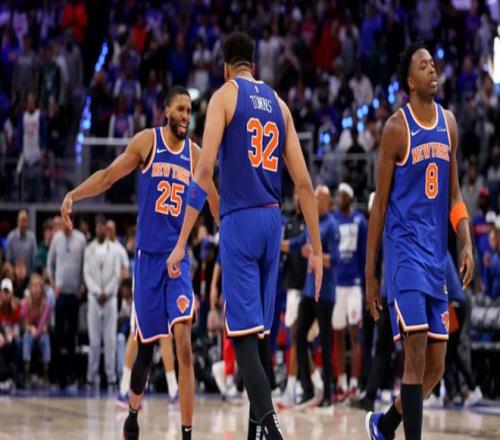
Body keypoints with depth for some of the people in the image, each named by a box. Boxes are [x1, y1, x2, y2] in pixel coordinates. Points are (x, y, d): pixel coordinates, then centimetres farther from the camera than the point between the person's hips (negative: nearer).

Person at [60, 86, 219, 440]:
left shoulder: (195, 154, 5)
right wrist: (73, 195, -13)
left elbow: (214, 201, 16)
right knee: (146, 346, 6)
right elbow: (108, 177, 1)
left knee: (184, 343, -14)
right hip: (148, 254, -1)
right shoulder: (147, 142, -1)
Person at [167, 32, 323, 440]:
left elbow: (205, 171, -10)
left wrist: (182, 243, -11)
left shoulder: (225, 96, -1)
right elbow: (304, 182, 12)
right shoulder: (278, 104, 15)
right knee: (260, 333, 14)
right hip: (273, 220, 6)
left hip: (240, 219, -6)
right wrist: (317, 249, 15)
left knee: (244, 335, -10)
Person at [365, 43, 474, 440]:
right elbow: (380, 204, -3)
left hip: (437, 255, 6)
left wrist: (467, 243, -1)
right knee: (417, 355, -15)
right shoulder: (397, 128, -6)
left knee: (436, 366, 9)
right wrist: (370, 273, -4)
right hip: (405, 250, -6)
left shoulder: (449, 123, 11)